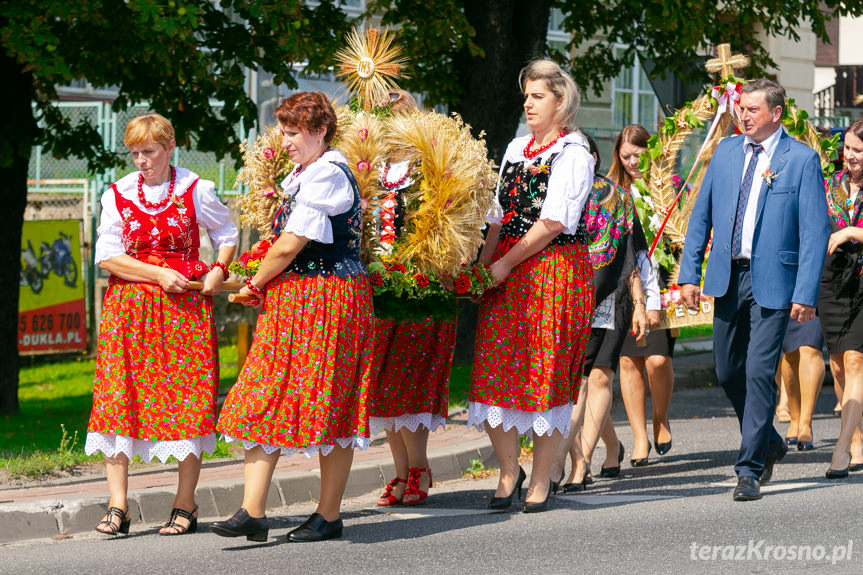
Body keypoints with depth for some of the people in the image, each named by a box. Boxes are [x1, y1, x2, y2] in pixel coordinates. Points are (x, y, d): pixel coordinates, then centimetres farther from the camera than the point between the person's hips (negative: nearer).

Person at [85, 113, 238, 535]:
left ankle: (185, 506, 4)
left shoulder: (195, 190, 2)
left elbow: (226, 235, 15)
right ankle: (118, 506, -4)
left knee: (187, 402, -4)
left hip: (186, 306, -1)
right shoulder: (117, 194, 5)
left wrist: (218, 271, -4)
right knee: (117, 399, -6)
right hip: (128, 307, 1)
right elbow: (107, 256, 0)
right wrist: (158, 274, -10)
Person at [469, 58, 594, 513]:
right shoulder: (516, 148, 16)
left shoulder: (573, 154, -6)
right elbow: (500, 215, 15)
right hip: (507, 272, 6)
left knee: (546, 373, -3)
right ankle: (508, 471, 12)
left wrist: (505, 264, -13)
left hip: (555, 268, -6)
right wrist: (482, 265, 2)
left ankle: (541, 480, 5)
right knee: (494, 370, -1)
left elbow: (552, 223, -13)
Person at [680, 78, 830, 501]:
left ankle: (750, 470, -3)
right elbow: (701, 215, 13)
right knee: (728, 371, 11)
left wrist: (805, 293, -14)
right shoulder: (726, 151, 9)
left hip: (772, 280, -5)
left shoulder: (802, 160, -5)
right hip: (728, 276, 5)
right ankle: (768, 444, 32)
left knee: (759, 373, -9)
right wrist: (689, 274, 6)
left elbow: (815, 231, -8)